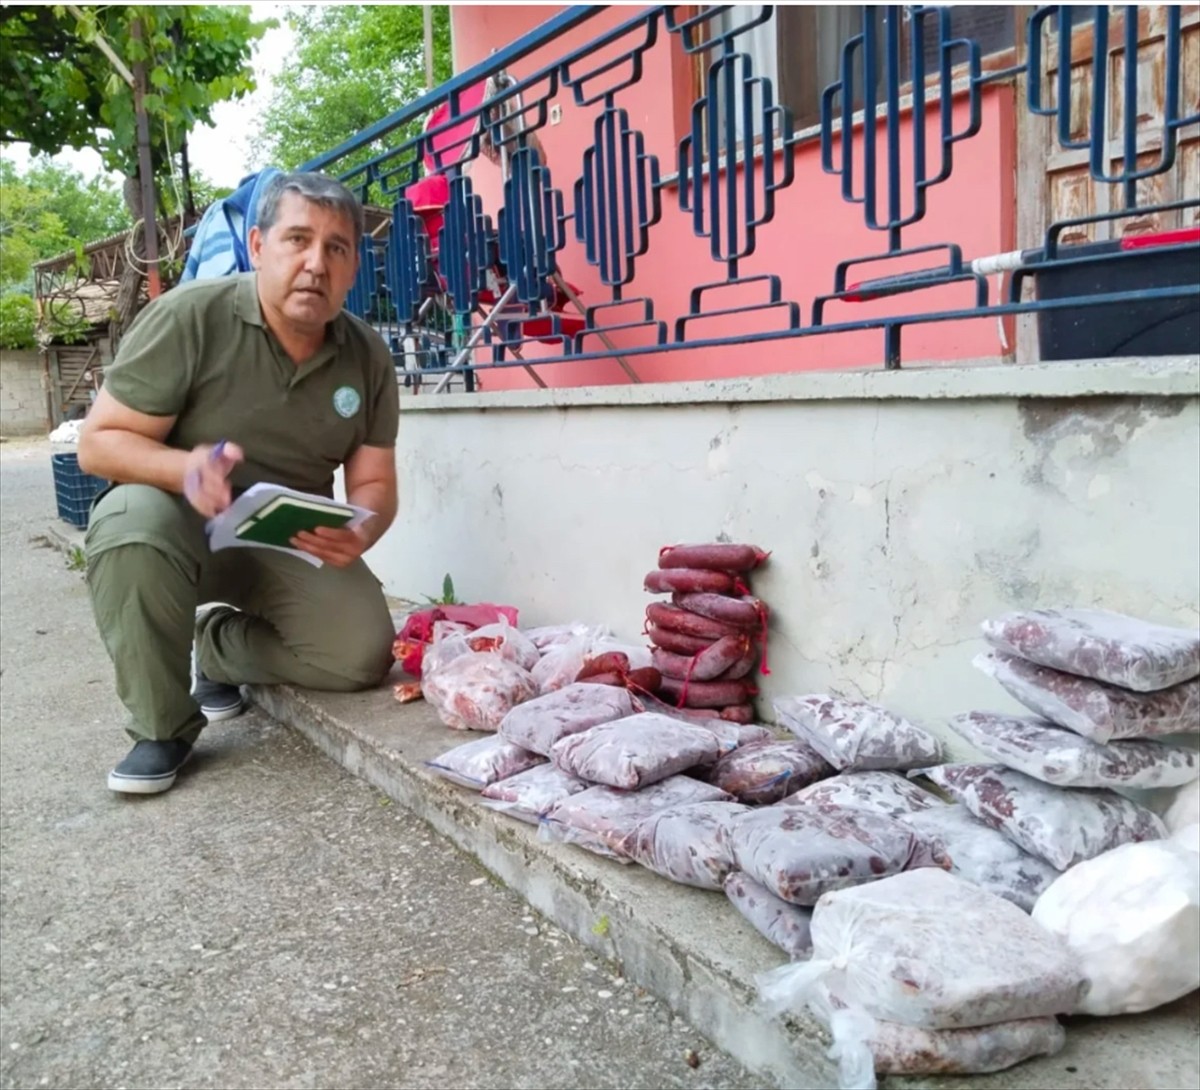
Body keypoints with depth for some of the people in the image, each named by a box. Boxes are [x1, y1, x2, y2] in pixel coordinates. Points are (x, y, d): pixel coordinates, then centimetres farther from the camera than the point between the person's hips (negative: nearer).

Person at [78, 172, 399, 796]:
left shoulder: (368, 357, -5)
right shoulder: (188, 318, -17)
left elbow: (374, 483, -2)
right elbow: (97, 443, -15)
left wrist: (361, 530, -26)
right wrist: (185, 468, -37)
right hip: (180, 522, -3)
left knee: (363, 655, -18)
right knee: (134, 522, -37)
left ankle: (217, 646, 14)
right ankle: (163, 726, -14)